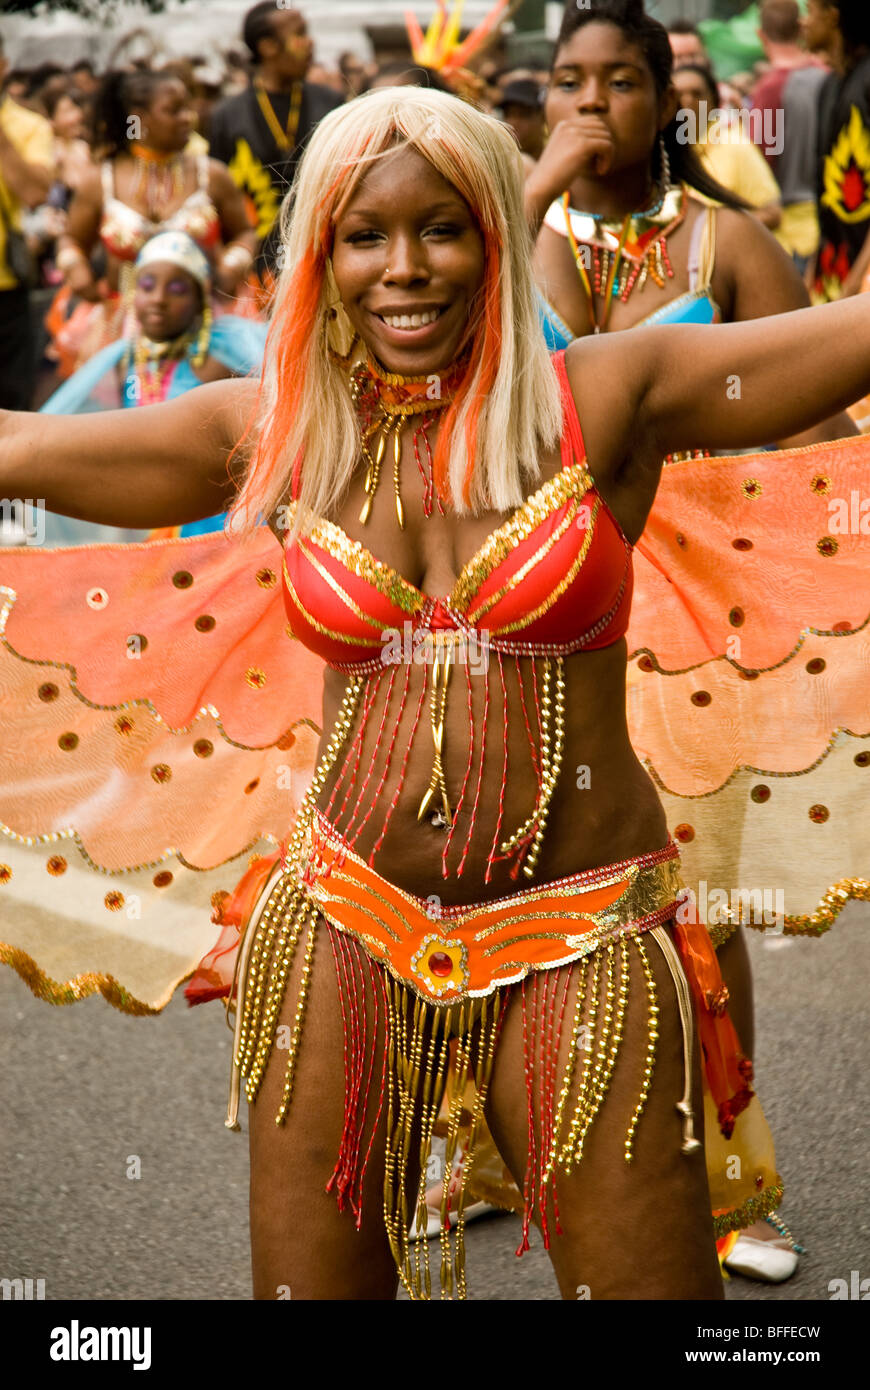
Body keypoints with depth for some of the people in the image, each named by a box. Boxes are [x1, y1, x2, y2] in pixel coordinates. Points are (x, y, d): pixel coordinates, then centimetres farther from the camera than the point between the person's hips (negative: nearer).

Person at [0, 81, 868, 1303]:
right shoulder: (271, 432, 4)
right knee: (310, 1282, 12)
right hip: (345, 931, 2)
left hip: (579, 943, -2)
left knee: (647, 1282, 5)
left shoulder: (606, 399, -4)